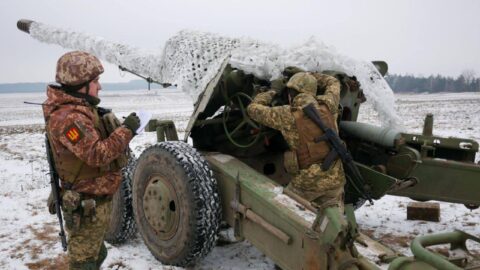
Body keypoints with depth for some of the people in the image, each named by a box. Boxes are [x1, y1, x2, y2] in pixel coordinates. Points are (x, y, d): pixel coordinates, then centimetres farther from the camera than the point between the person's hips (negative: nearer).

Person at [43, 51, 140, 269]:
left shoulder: (81, 109, 10)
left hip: (95, 199, 10)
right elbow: (98, 154, -31)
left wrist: (121, 130, 4)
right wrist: (126, 130, -23)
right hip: (87, 205, -10)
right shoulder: (68, 117, -24)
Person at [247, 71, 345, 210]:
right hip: (335, 180, 4)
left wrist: (271, 93, 18)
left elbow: (253, 108, 2)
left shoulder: (287, 115, -10)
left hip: (307, 182, -3)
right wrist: (307, 76, 23)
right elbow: (333, 82, 22)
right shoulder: (328, 105, 0)